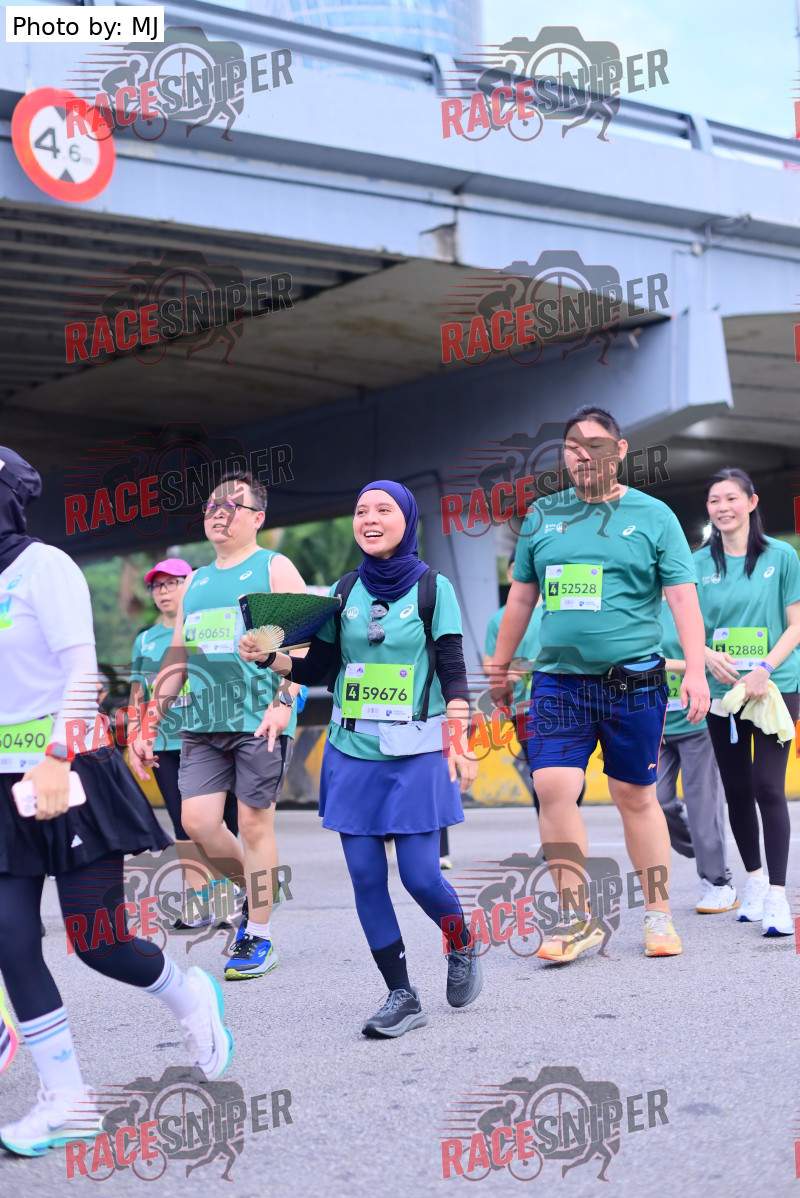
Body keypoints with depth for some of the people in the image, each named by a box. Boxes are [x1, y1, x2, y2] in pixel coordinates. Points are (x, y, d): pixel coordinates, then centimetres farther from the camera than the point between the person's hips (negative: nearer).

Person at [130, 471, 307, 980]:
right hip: (203, 723, 6)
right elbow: (177, 658, 22)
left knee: (255, 824, -2)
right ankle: (250, 889, 23)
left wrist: (285, 701, -22)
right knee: (197, 820, -3)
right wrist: (150, 726, 15)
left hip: (259, 719, -6)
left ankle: (260, 939, 8)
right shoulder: (196, 582, 19)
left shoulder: (274, 568, 2)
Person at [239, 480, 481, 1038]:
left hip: (416, 753, -4)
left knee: (420, 875, -6)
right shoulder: (346, 591, 9)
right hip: (353, 751, 4)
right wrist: (268, 657, -6)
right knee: (366, 876, 0)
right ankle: (403, 997, 11)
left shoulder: (432, 588, -1)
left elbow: (454, 672, -4)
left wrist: (459, 740, -16)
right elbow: (320, 668, 11)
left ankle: (463, 946, 25)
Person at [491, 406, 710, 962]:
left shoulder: (653, 516, 2)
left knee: (636, 797, 5)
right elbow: (521, 597, 18)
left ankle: (659, 915, 18)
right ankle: (579, 920, -2)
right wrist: (500, 666, 21)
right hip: (558, 680, 2)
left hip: (633, 681, -2)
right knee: (553, 789, -12)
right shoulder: (542, 517, 10)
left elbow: (683, 598, -2)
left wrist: (696, 670, -12)